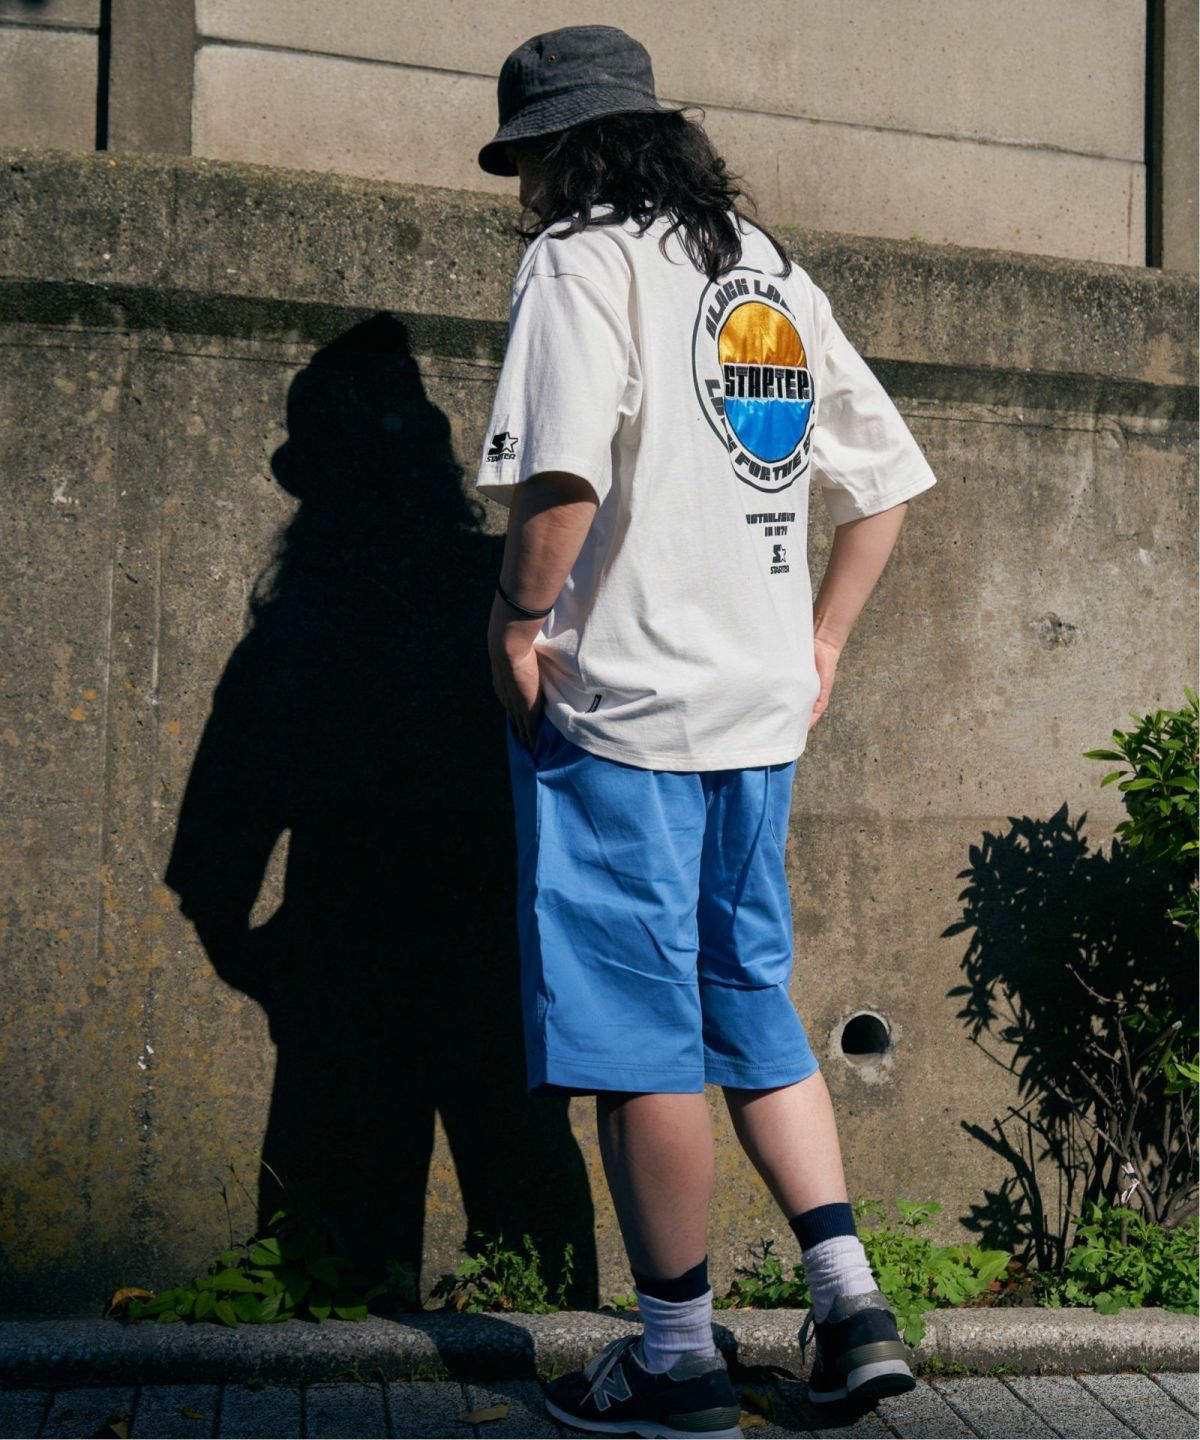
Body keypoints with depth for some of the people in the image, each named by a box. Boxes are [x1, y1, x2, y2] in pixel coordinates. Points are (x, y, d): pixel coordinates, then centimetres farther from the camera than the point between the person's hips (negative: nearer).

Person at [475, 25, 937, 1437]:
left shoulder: (579, 259, -5)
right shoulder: (769, 269, 17)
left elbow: (563, 467, -22)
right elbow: (887, 479, 17)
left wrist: (519, 615, -8)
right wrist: (822, 640, 19)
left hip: (622, 697, -7)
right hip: (761, 702, 8)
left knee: (638, 1022, 1)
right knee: (750, 996, 16)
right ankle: (852, 1304, 14)